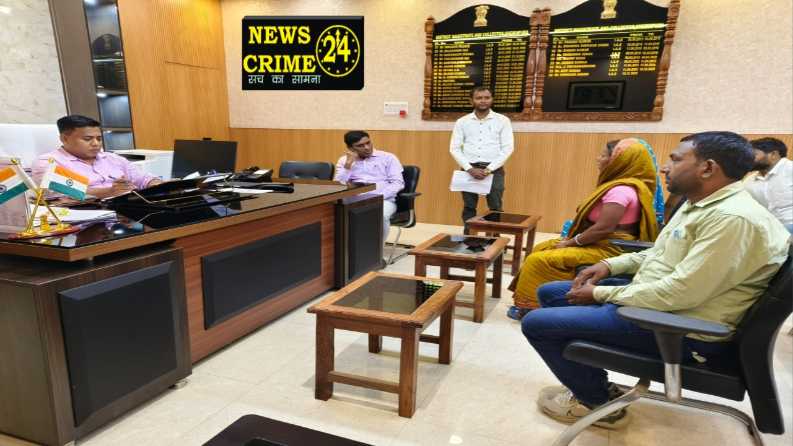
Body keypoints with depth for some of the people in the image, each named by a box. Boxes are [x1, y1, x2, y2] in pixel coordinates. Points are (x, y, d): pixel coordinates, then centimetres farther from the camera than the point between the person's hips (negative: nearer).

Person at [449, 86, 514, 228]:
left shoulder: (502, 120, 3)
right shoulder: (462, 122, 6)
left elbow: (507, 148, -3)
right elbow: (454, 148, 2)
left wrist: (489, 169, -12)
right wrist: (470, 169, -10)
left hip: (494, 169, -1)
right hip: (469, 169, 1)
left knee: (495, 208, 0)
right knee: (469, 207, 6)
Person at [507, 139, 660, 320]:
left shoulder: (620, 190, -22)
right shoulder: (618, 186, 12)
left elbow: (603, 228, -26)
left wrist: (571, 242, -14)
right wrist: (571, 239, 5)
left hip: (608, 250, -11)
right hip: (601, 244, 11)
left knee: (539, 260, -15)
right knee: (541, 248, 13)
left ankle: (531, 307, 1)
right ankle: (529, 302, 14)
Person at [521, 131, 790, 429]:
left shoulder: (733, 219, -25)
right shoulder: (701, 204, 8)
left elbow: (680, 293, -29)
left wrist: (600, 294, -17)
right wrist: (611, 265, 6)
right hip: (655, 298, 10)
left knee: (537, 324, -13)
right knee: (549, 294, 13)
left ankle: (599, 402, 9)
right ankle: (590, 381, 19)